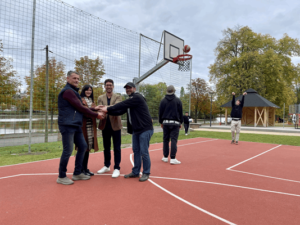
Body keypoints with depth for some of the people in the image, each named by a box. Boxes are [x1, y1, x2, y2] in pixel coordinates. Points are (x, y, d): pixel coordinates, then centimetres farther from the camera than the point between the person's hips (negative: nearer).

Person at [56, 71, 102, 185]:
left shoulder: (73, 91, 21)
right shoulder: (68, 91, -10)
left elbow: (79, 109, 16)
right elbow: (80, 108, -14)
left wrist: (95, 110, 6)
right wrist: (96, 115, -8)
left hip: (75, 125, 10)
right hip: (67, 125, -10)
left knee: (83, 146, 11)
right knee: (67, 150, -4)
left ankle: (77, 173, 21)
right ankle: (61, 177, 11)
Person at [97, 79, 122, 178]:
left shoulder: (118, 97, 1)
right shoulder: (100, 98, 10)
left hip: (115, 125, -3)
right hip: (105, 125, 3)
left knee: (116, 148, 1)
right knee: (106, 147, 14)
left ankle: (116, 168, 10)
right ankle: (107, 166, 29)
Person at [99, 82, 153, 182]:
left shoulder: (137, 97, -12)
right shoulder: (129, 101, 16)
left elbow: (122, 105, -20)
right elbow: (120, 111, 8)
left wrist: (108, 109, -15)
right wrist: (107, 111, -6)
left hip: (145, 129, -9)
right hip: (136, 130, 9)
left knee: (144, 152, -4)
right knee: (136, 151, 12)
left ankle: (146, 173, 9)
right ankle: (135, 172, 22)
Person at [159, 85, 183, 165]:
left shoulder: (163, 101, 4)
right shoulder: (178, 100, 0)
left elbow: (160, 112, 6)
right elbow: (180, 112, 3)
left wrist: (161, 122, 16)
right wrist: (180, 122, 12)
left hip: (165, 122, 2)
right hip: (175, 122, -2)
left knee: (165, 140, 10)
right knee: (174, 140, -4)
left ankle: (165, 157, 16)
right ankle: (173, 158, -7)